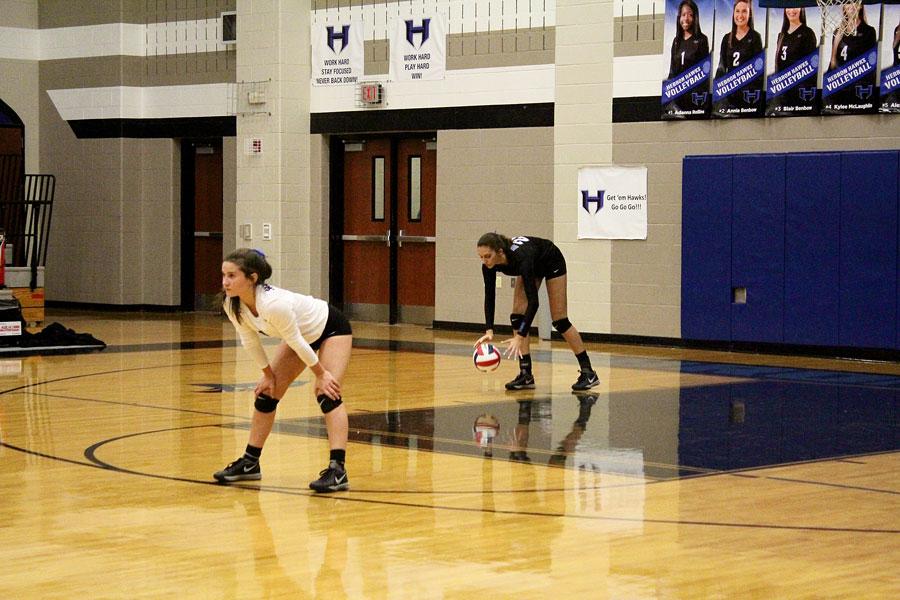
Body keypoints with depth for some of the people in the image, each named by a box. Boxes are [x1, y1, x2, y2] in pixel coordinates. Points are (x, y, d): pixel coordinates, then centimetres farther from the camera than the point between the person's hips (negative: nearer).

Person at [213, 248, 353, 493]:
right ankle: (250, 463, 18)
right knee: (266, 393, 7)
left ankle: (337, 469, -27)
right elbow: (250, 340, -5)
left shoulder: (274, 304, -42)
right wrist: (268, 374, 0)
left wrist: (320, 374, -19)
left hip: (332, 329, -8)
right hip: (303, 335, 8)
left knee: (326, 393, -23)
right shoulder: (232, 305, -21)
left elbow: (296, 342, -30)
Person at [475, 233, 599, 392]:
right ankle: (526, 375, -4)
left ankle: (588, 373, 2)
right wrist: (489, 331, -31)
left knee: (559, 319, -6)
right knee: (517, 315, -7)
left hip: (552, 263, -6)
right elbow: (489, 296, -20)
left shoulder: (520, 257, -44)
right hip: (533, 267, 6)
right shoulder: (489, 263, -28)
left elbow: (533, 301, -44)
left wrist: (520, 337, -50)